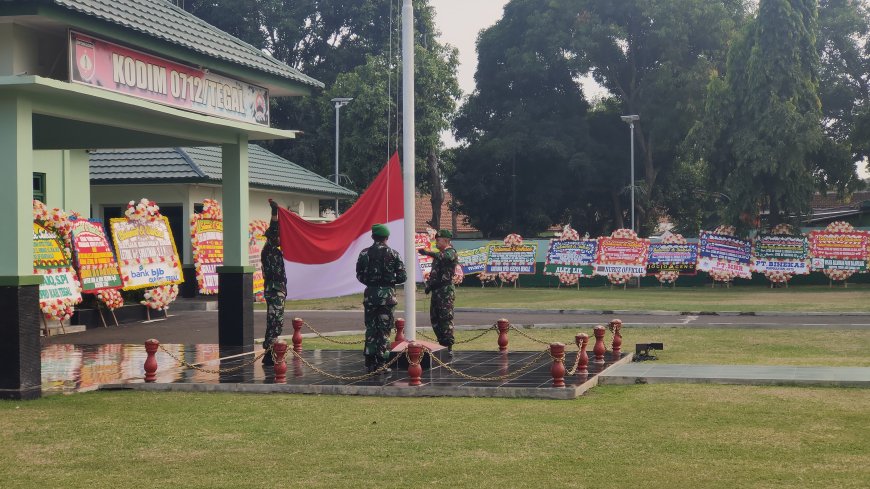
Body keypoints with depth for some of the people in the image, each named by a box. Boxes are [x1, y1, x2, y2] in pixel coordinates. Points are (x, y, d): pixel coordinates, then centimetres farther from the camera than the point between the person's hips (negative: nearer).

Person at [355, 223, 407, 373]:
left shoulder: (364, 253, 0)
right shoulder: (392, 254, -5)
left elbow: (359, 276, 3)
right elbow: (402, 276, -5)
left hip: (370, 293, 2)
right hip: (387, 294, -2)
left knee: (370, 328, 11)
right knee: (384, 329, 3)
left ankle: (370, 363, 11)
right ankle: (380, 364, 2)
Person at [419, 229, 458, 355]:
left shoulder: (451, 252, -8)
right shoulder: (439, 254, 20)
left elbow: (443, 257, -33)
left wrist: (428, 252, -47)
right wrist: (429, 284, 12)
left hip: (446, 290, -10)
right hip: (436, 291, 10)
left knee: (446, 319, -11)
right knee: (434, 319, 11)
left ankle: (449, 347, -10)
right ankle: (442, 344, 19)